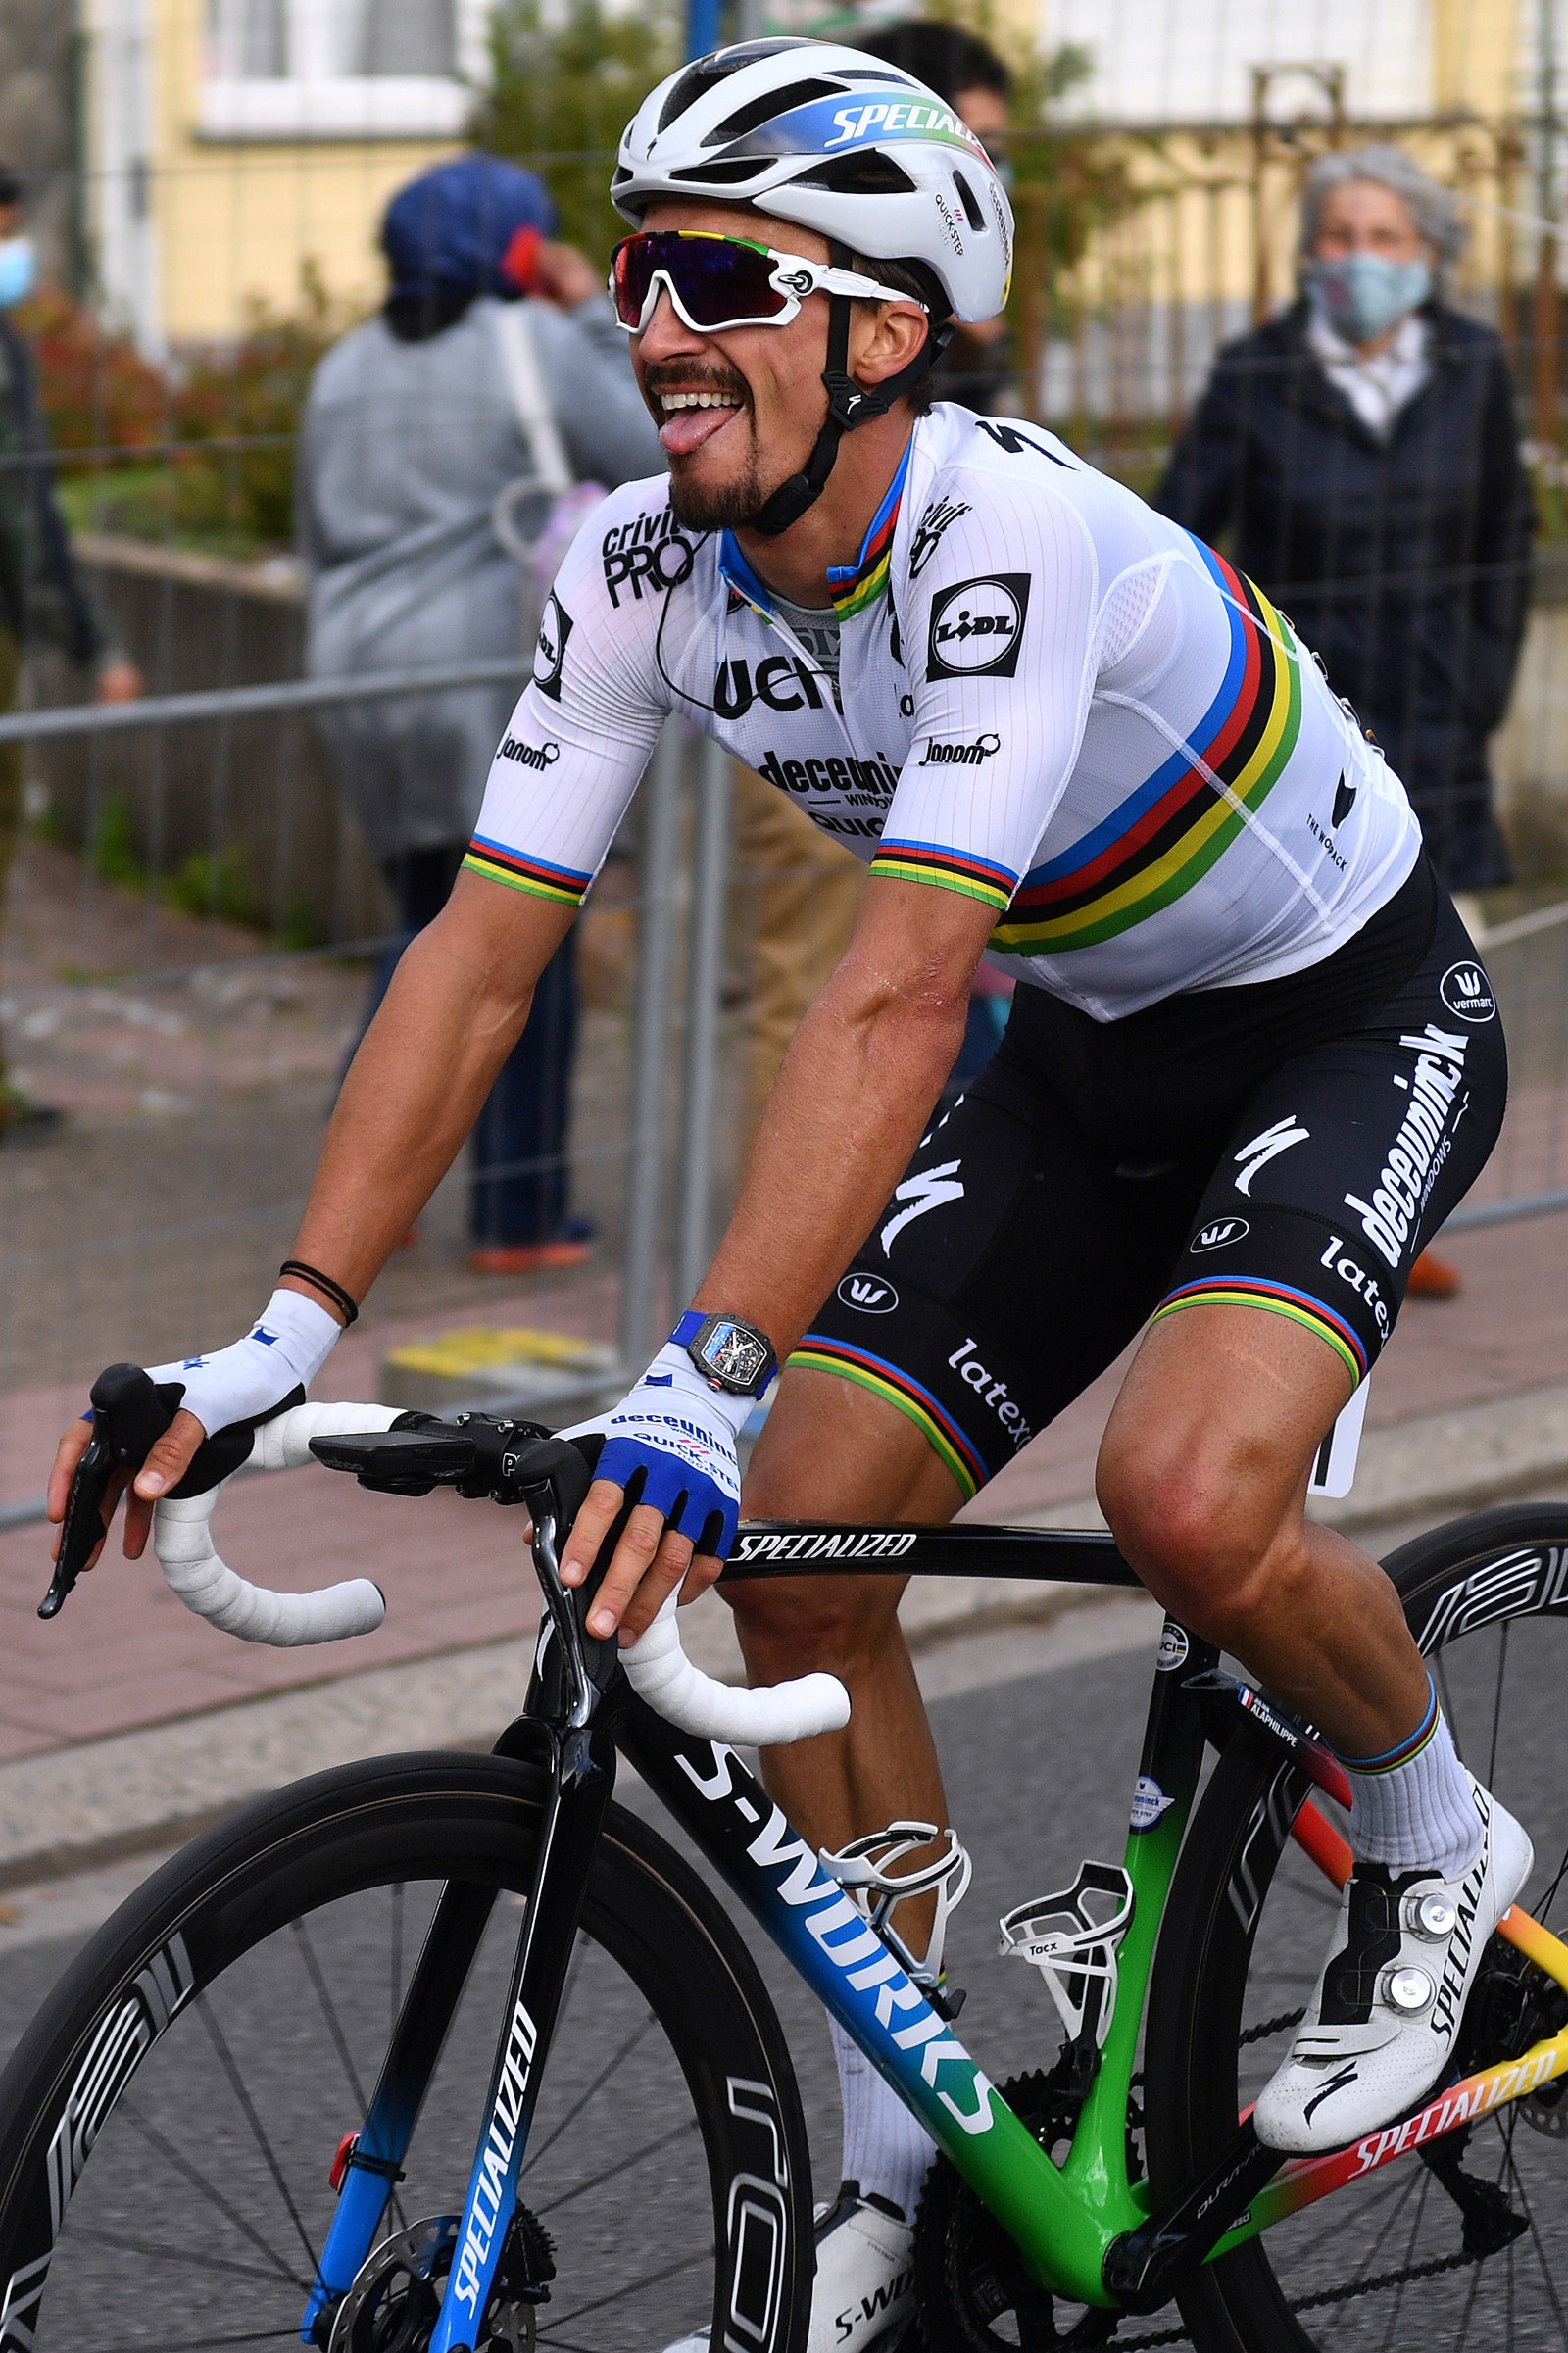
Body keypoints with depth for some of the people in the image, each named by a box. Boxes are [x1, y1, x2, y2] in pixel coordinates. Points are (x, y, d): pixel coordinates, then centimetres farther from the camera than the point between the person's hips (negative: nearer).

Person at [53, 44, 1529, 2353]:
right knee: (797, 1544, -6)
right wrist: (284, 1338, -23)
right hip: (1090, 1052, 7)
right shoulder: (639, 570, -14)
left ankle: (1435, 1850, 3)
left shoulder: (1009, 538, -34)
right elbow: (480, 952, -14)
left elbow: (895, 996, -44)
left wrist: (707, 1381, -52)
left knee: (1188, 1494, -31)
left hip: (1355, 1014, -7)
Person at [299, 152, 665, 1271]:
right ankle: (520, 1213, 6)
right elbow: (653, 458, -3)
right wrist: (601, 321, 3)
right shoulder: (539, 349, -7)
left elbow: (321, 538, 17)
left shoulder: (349, 367, 13)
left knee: (433, 928, 19)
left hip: (366, 674, 6)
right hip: (502, 673, -6)